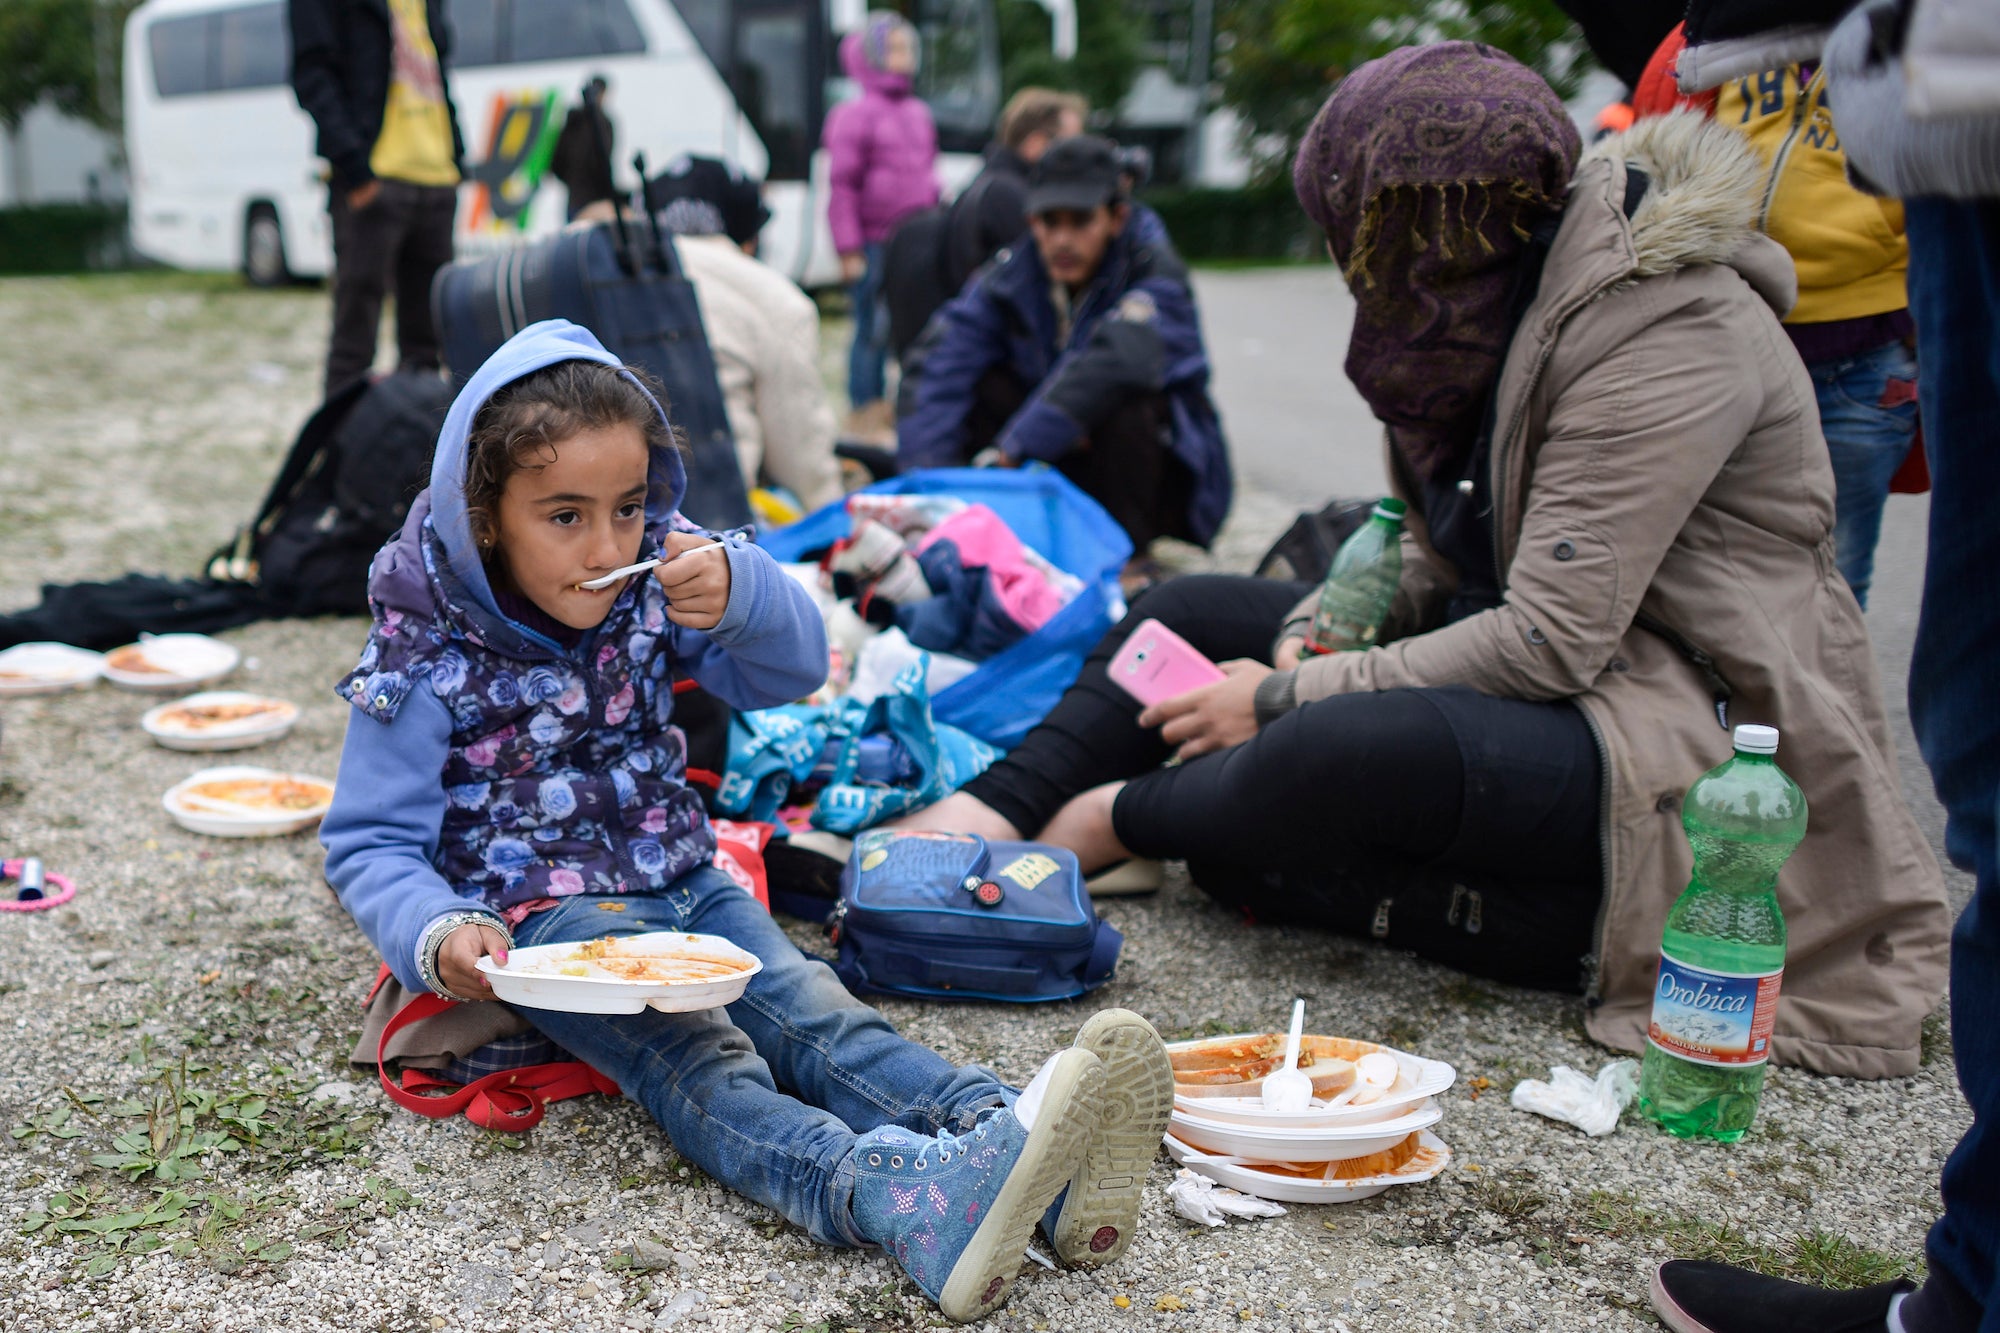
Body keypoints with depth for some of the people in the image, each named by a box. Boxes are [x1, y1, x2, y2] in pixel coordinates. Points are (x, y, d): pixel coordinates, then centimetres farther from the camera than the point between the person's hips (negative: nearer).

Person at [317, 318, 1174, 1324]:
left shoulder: (648, 581, 2)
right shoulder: (424, 654, -10)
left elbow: (792, 669, 5)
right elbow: (369, 843, -6)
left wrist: (740, 593, -17)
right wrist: (437, 932, -27)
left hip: (682, 882, 5)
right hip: (545, 912, -5)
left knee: (809, 1011, -21)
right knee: (698, 1059, -30)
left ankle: (1011, 1135, -48)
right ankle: (906, 1198, -59)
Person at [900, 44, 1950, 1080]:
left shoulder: (1661, 328, -21)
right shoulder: (1494, 295, 4)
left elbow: (1552, 638, -25)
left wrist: (1287, 700, -19)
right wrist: (1323, 627, -5)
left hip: (1682, 724, -9)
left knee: (1340, 756, -35)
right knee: (1189, 614, 9)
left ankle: (1122, 819, -6)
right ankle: (995, 813, -8)